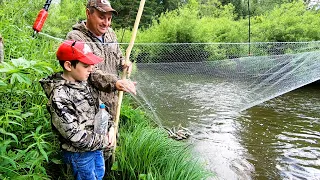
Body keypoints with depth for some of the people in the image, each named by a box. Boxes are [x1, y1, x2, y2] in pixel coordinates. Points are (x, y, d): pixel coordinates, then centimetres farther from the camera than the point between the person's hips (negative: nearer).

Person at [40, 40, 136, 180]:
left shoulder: (84, 81, -7)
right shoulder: (59, 98, -29)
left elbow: (99, 106, 3)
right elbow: (75, 135, -27)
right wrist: (104, 141, -18)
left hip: (97, 144, 7)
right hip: (79, 153, -7)